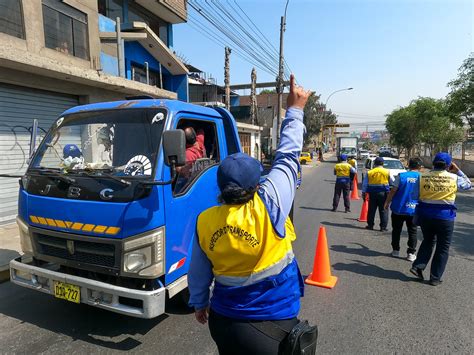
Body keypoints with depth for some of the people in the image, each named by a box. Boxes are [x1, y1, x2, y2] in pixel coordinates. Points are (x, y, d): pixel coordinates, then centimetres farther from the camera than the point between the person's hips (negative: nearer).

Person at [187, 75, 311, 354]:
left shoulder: (205, 221, -12)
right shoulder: (268, 208, -23)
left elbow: (198, 272, 1)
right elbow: (287, 157, -13)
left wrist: (199, 303, 19)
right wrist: (295, 110, -2)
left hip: (223, 320, 4)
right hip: (273, 325, -3)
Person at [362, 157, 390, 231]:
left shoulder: (369, 172, 3)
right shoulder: (387, 172, 1)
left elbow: (365, 184, 5)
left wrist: (363, 193, 12)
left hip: (373, 193, 1)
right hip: (383, 193, -1)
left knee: (371, 210, 8)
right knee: (383, 210, 4)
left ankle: (370, 225, 14)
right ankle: (383, 227, 4)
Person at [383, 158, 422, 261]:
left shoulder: (401, 176, -8)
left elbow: (393, 191, -10)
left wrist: (387, 202, 1)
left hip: (399, 208, -1)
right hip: (414, 209, 1)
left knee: (396, 230, 12)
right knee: (412, 231, 11)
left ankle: (395, 250, 19)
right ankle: (411, 253, 12)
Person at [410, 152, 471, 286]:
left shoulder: (423, 177, -2)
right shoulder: (454, 178, -6)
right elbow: (468, 184, 15)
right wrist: (457, 171, 17)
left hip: (425, 214, 3)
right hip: (445, 216, -2)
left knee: (428, 241, 23)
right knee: (443, 247, 11)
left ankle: (417, 266, 13)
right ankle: (435, 278, 15)